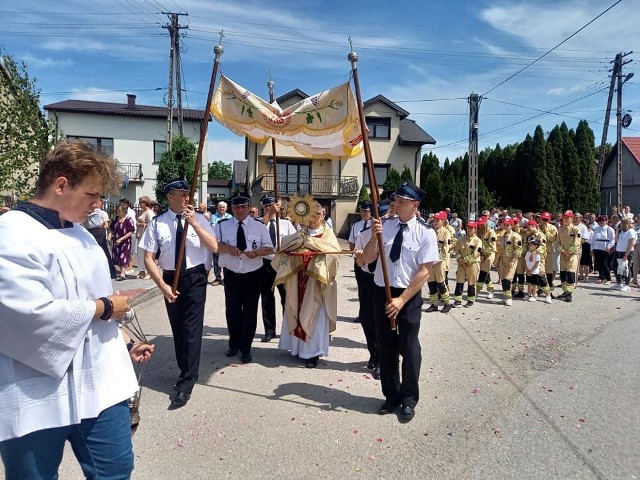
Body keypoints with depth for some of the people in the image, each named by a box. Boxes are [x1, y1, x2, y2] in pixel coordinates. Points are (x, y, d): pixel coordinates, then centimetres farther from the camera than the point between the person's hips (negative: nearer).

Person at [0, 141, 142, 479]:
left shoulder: (80, 234, 12)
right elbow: (31, 315, -28)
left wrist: (122, 343, 18)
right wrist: (104, 308, -14)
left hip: (99, 384, 7)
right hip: (37, 398, -7)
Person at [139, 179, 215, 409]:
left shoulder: (199, 219, -3)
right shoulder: (157, 223, -6)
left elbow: (213, 247, -11)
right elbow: (148, 259, -5)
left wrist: (194, 223, -19)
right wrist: (162, 285, -13)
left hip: (195, 278, -1)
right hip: (171, 279, 1)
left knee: (192, 328, -6)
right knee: (177, 328, 15)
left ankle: (185, 385, 2)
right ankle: (186, 372, 37)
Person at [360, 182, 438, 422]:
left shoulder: (425, 233, -9)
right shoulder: (385, 226, 0)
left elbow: (424, 272, -12)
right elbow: (367, 259, 0)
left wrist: (402, 299, -17)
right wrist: (374, 236, -18)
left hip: (409, 296, -3)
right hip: (381, 292, 3)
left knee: (409, 348, 7)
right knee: (385, 346, 13)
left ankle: (409, 399, 28)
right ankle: (391, 395, 33)